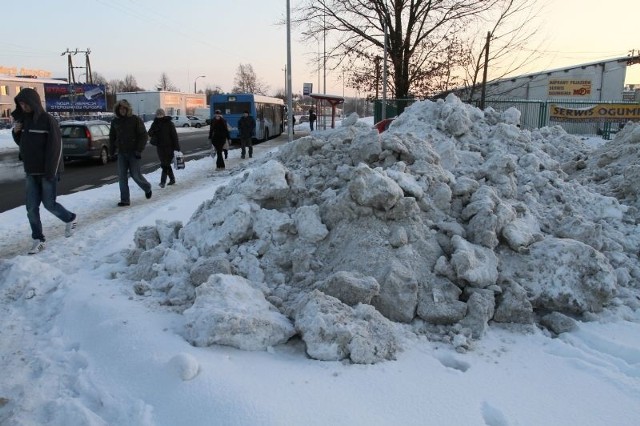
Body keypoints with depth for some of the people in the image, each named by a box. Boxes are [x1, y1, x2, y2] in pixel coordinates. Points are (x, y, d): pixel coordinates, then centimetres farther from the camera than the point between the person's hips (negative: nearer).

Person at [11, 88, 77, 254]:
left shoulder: (47, 119, -13)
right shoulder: (24, 120, 8)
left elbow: (56, 147, -16)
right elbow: (21, 143, 20)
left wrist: (51, 172, -19)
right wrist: (16, 132, -2)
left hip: (47, 171, -6)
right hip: (31, 172, 6)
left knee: (49, 204, 1)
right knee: (31, 207, 3)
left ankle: (71, 219, 28)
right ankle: (38, 239, 11)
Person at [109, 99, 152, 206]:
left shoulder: (135, 120, -7)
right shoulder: (115, 121, 7)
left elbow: (143, 136, -8)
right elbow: (112, 136, 18)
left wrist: (139, 150, -14)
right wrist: (112, 149, 10)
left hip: (133, 152, -4)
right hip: (121, 153, 5)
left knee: (135, 175, -2)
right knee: (122, 176, 0)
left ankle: (147, 188, 28)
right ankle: (125, 200, 6)